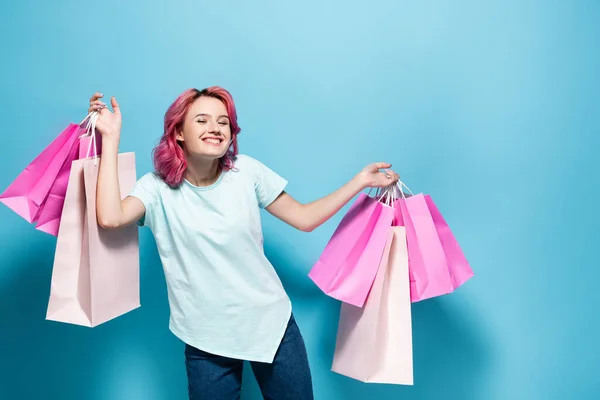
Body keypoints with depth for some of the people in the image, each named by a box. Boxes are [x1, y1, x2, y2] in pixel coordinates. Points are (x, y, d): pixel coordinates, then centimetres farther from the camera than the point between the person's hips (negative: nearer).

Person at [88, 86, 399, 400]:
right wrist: (111, 138, -20)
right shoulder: (158, 186, -7)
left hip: (272, 322, 2)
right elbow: (110, 218, -26)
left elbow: (304, 219, 2)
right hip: (207, 338, -1)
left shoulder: (246, 171, -3)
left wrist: (361, 180, -1)